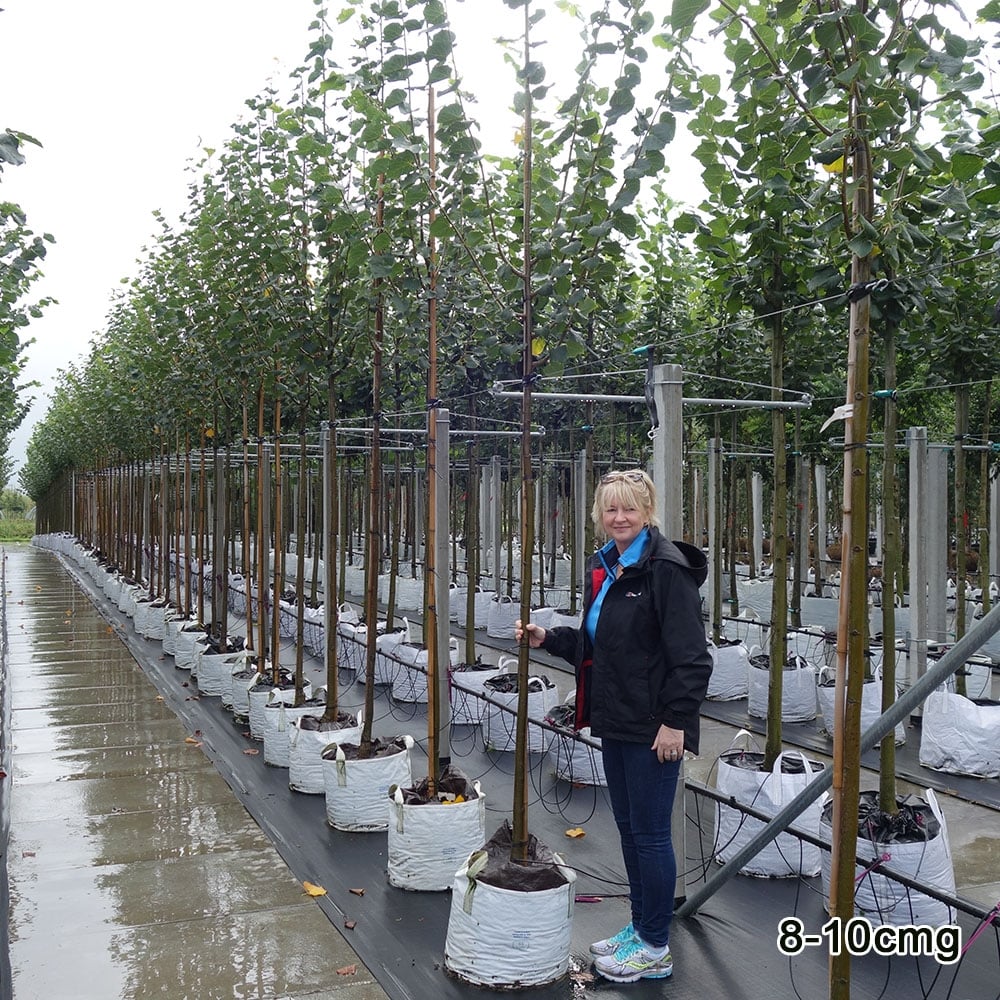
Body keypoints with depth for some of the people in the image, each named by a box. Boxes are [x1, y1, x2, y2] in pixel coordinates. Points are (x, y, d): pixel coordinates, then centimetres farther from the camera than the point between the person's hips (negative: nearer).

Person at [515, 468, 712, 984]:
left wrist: (675, 721, -21)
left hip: (654, 727, -9)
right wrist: (547, 638, 7)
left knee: (650, 833, 2)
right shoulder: (603, 567, 11)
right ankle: (640, 926, 34)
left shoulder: (666, 568, -17)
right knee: (628, 826, 18)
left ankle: (655, 948, 18)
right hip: (616, 720, 9)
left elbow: (691, 656, -20)